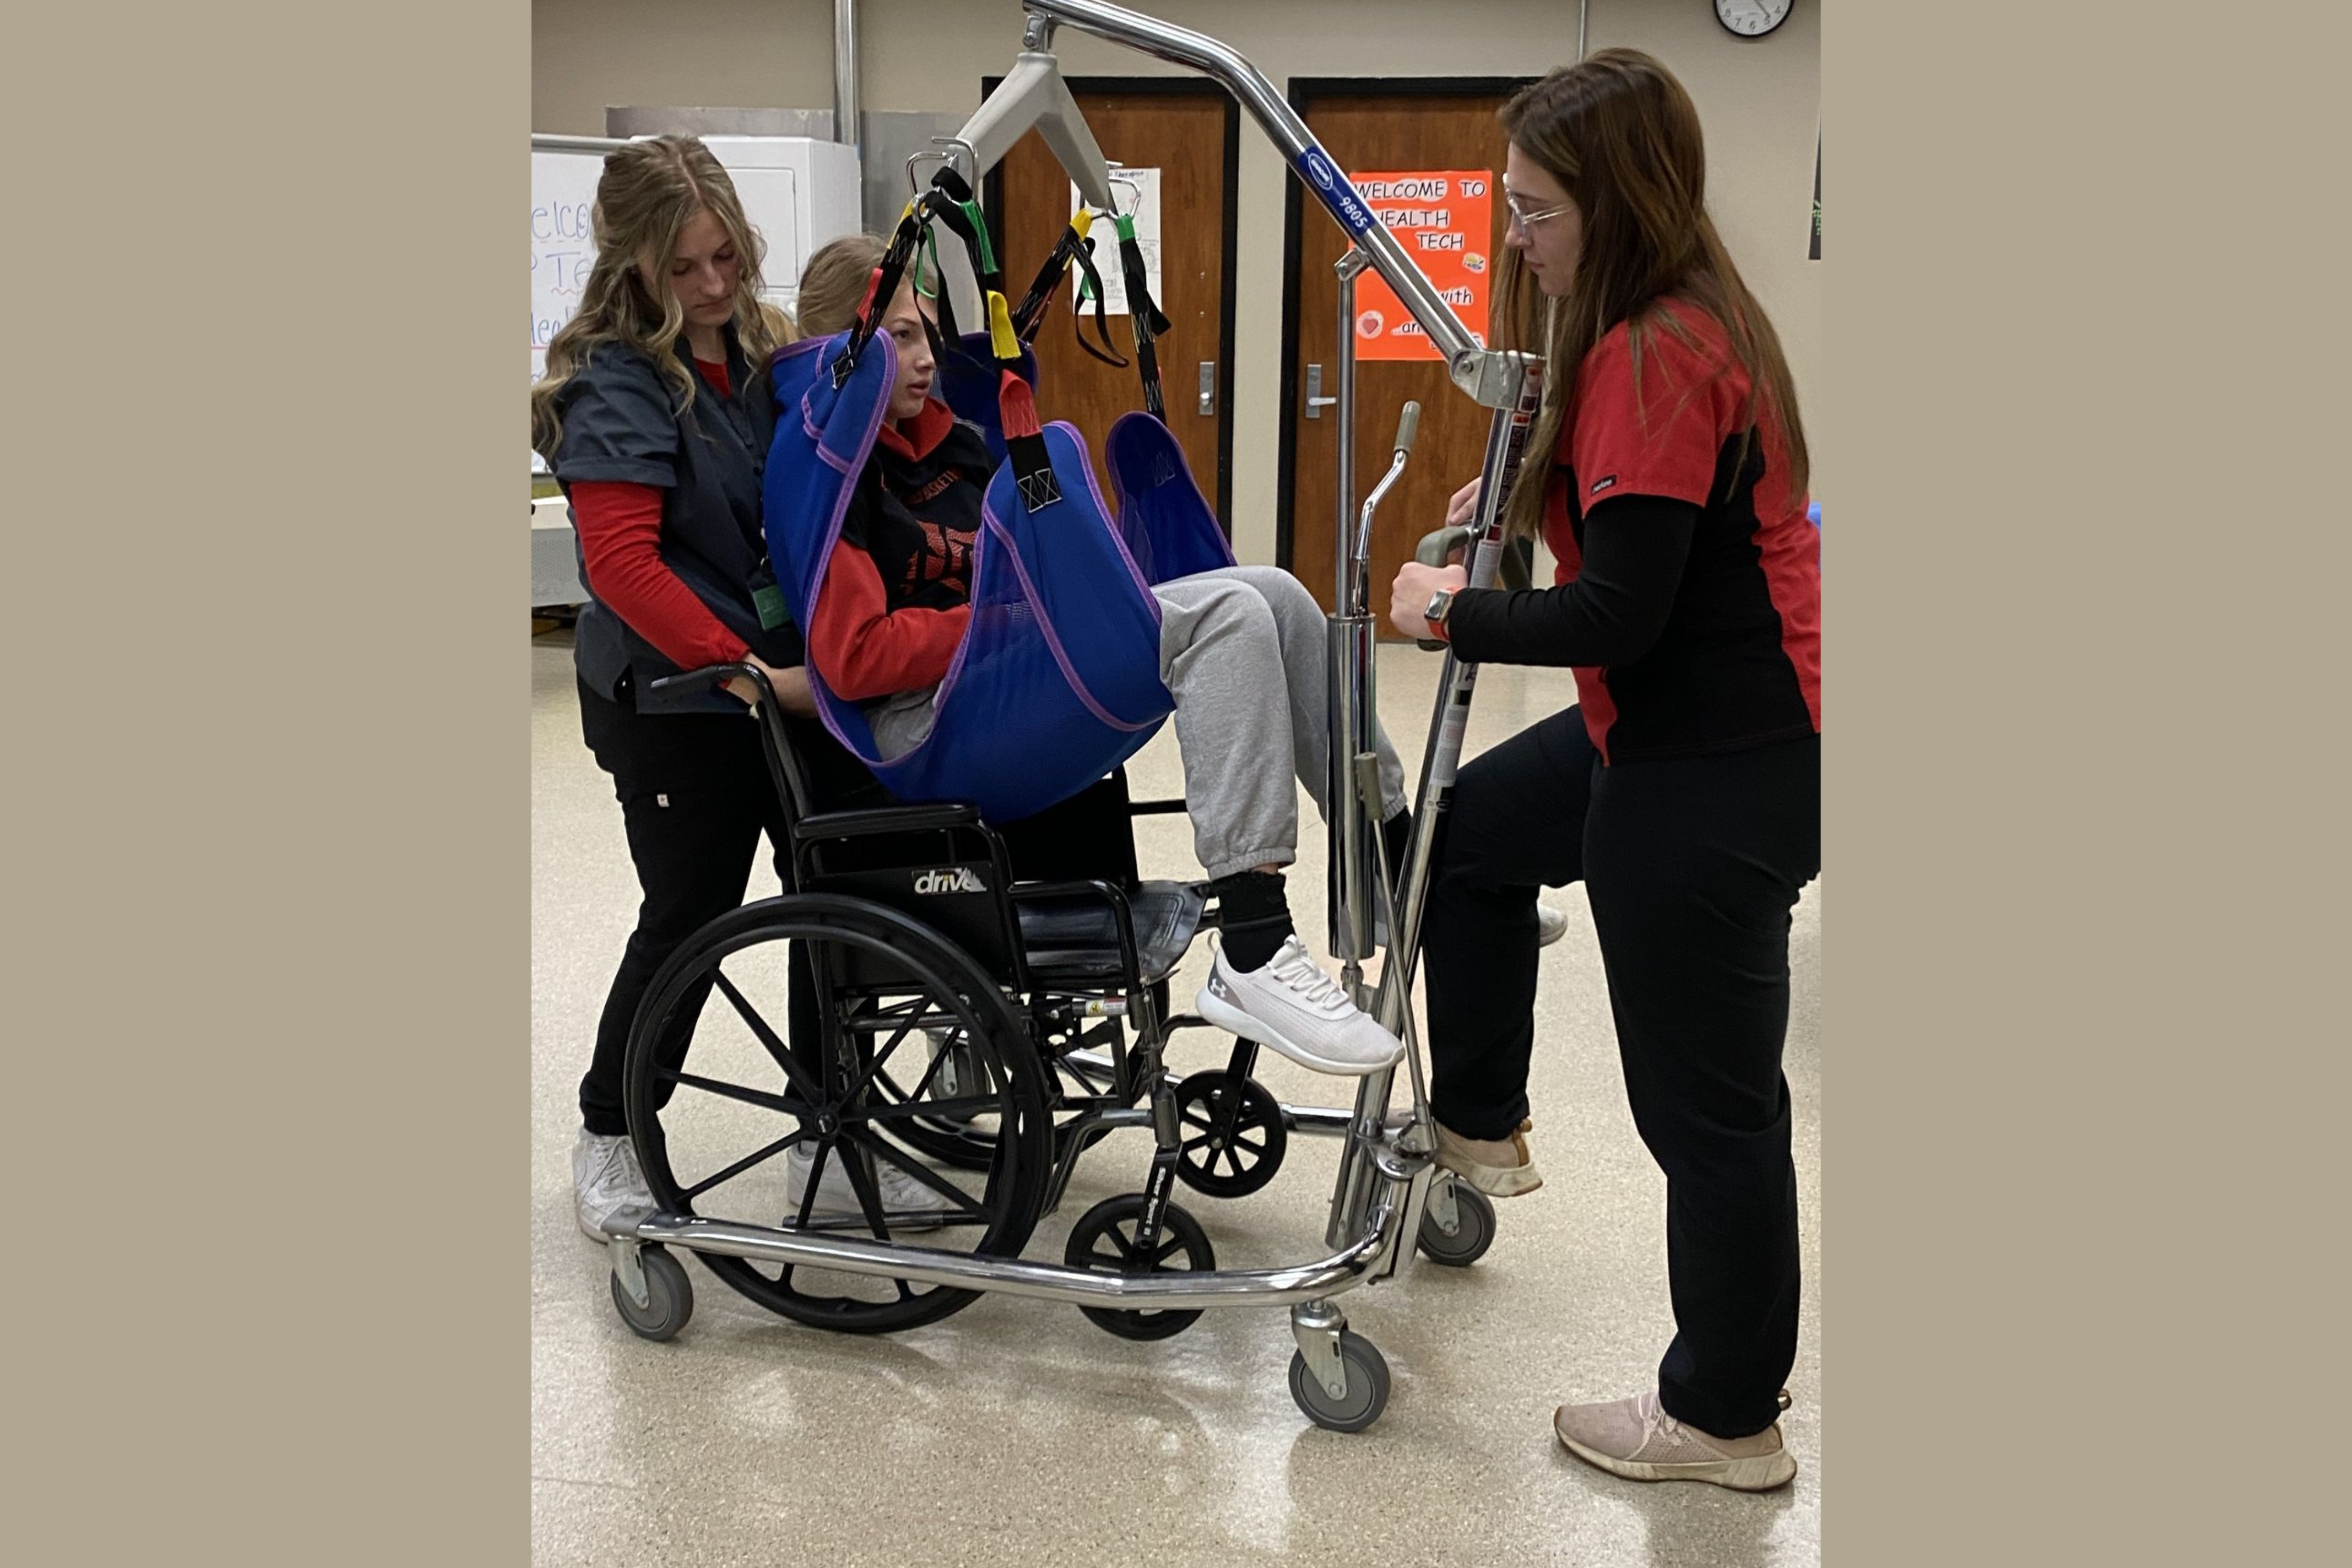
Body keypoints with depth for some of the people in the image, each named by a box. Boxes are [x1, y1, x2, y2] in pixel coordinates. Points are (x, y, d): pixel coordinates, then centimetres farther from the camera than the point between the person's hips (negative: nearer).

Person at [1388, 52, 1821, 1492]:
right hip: (1672, 733, 11)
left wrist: (1452, 615, -11)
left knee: (1707, 1100, 2)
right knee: (1470, 832, 24)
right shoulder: (1685, 319, 10)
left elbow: (1619, 614, -24)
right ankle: (1481, 1127, 38)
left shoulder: (1656, 356, -22)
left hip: (1720, 773, -11)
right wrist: (1528, 500, 7)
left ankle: (1726, 1415, 19)